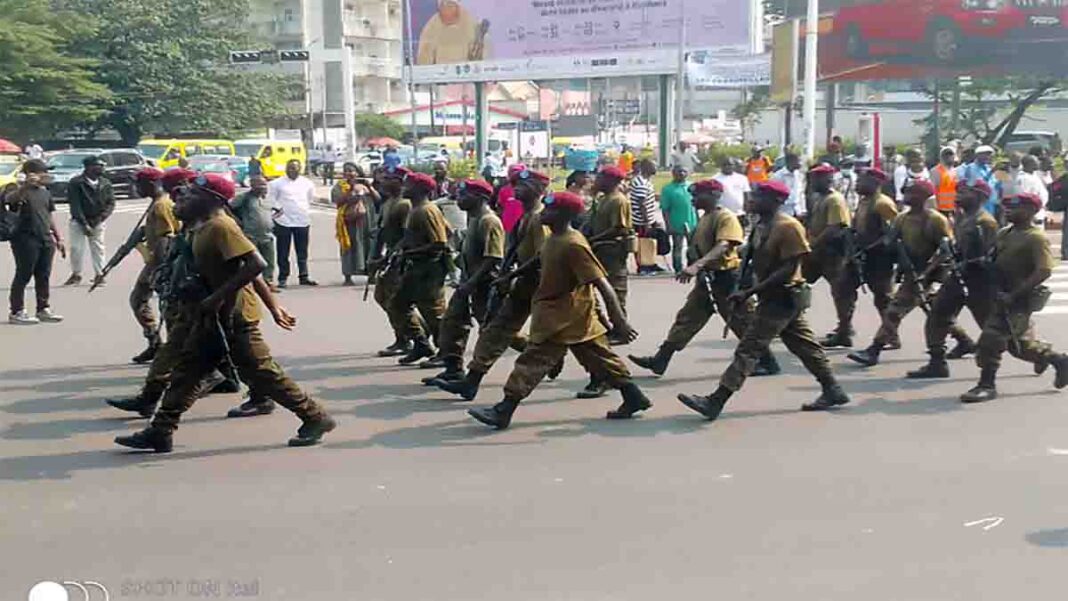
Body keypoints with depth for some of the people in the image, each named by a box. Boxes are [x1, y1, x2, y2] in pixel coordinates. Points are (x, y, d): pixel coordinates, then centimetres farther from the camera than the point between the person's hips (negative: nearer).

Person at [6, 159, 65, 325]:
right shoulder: (23, 191, -9)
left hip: (46, 239, 7)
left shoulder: (45, 192, 15)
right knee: (23, 275, -3)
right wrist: (25, 186, -47)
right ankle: (16, 312, 4)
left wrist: (58, 238, 20)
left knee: (44, 276, 11)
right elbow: (9, 199, -32)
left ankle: (43, 309, 21)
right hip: (26, 239, -7)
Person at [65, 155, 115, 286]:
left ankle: (99, 275, 13)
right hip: (78, 221, -2)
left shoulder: (105, 183, 1)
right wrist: (85, 224, -18)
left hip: (98, 222, 2)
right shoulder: (76, 183, -11)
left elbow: (111, 202, 0)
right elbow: (75, 205, -13)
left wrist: (101, 218, -14)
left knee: (98, 248, 4)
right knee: (76, 248, 0)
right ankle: (76, 274, 14)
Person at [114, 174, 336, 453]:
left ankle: (315, 419, 6)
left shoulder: (220, 226, -18)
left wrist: (218, 296, -26)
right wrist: (272, 305, 19)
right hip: (215, 315, 10)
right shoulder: (204, 227, 13)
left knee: (261, 372, -4)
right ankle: (161, 431, 15)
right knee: (187, 368, 9)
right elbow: (247, 267, 17)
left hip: (234, 315, -10)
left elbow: (256, 264, -28)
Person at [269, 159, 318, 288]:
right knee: (283, 253, 1)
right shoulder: (278, 183, -2)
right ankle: (282, 278, 7)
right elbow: (270, 197, 2)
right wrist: (277, 207, -5)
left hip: (303, 221, 3)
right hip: (284, 221, -3)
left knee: (302, 252, 9)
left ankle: (304, 277, 16)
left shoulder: (307, 183, 8)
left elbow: (312, 196, 20)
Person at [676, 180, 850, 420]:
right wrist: (744, 290, 3)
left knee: (750, 348, -10)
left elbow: (789, 269, -22)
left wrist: (751, 291, -23)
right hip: (775, 297, 10)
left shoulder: (788, 227, -18)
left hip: (783, 298, -10)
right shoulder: (761, 225, 9)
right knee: (804, 345, 16)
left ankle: (715, 401, -11)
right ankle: (832, 391, 26)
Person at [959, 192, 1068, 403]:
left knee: (991, 339, -13)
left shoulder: (1037, 238, -14)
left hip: (1018, 301, -8)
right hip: (1002, 297, 9)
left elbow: (1044, 271, -22)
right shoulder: (1004, 234, 10)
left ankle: (987, 386, -2)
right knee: (1020, 342, 19)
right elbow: (994, 262, 19)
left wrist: (1014, 295, -24)